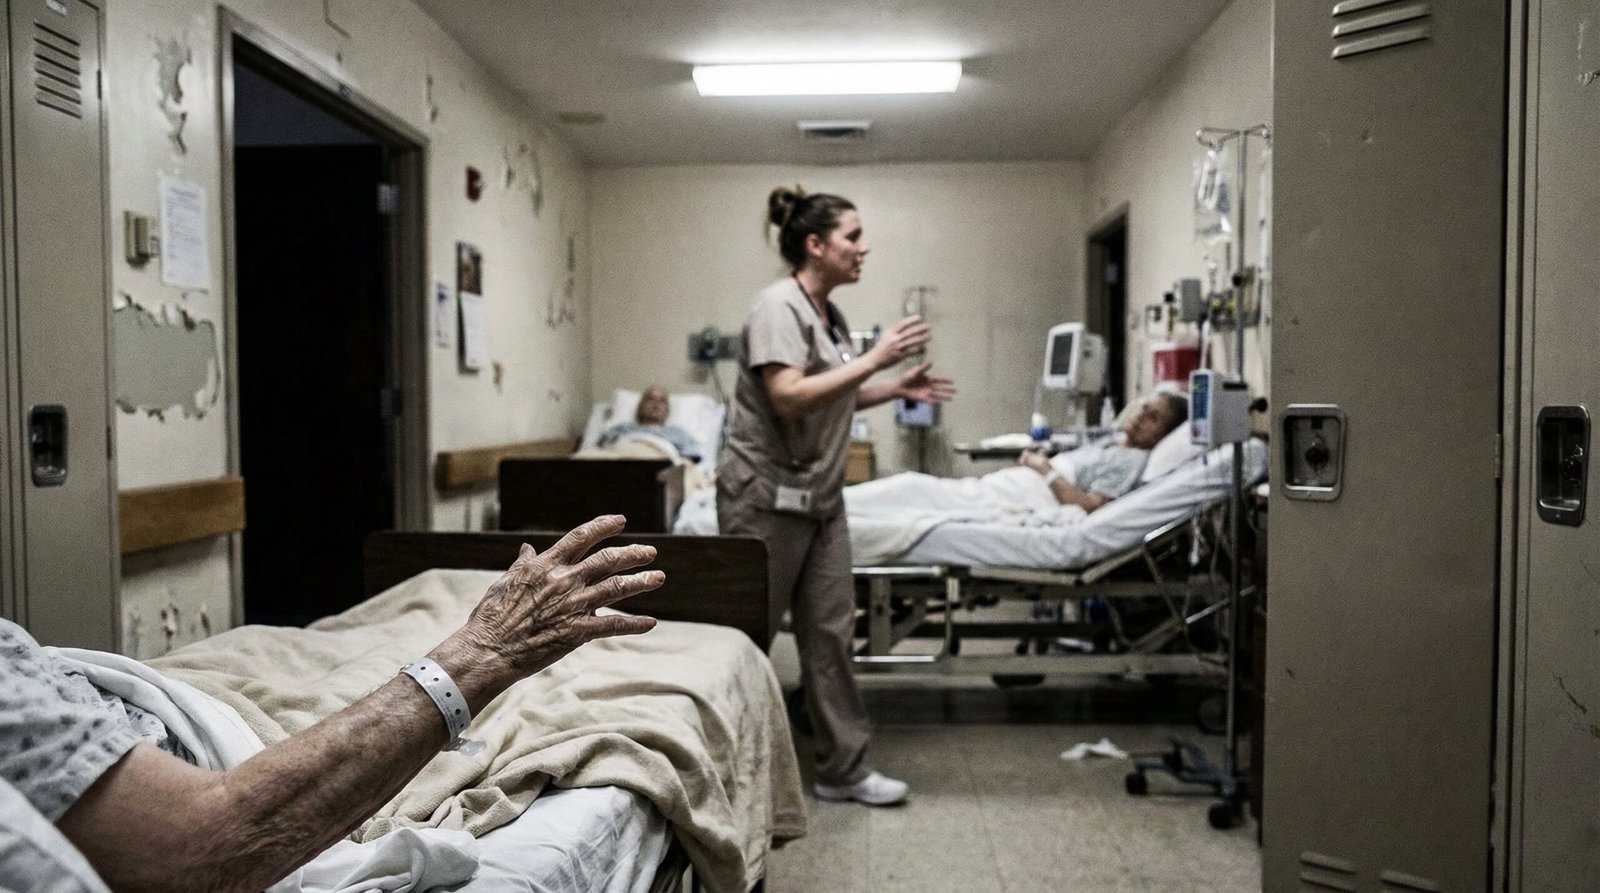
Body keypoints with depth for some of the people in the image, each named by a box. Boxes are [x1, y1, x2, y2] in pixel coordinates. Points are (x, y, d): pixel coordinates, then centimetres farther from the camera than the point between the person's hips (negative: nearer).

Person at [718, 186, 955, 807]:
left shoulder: (829, 313, 13)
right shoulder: (779, 305, -14)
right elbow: (789, 398, -26)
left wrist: (895, 389, 9)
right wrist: (874, 360, -24)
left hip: (819, 496, 9)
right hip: (767, 497, -8)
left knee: (830, 632, 10)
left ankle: (843, 769, 19)